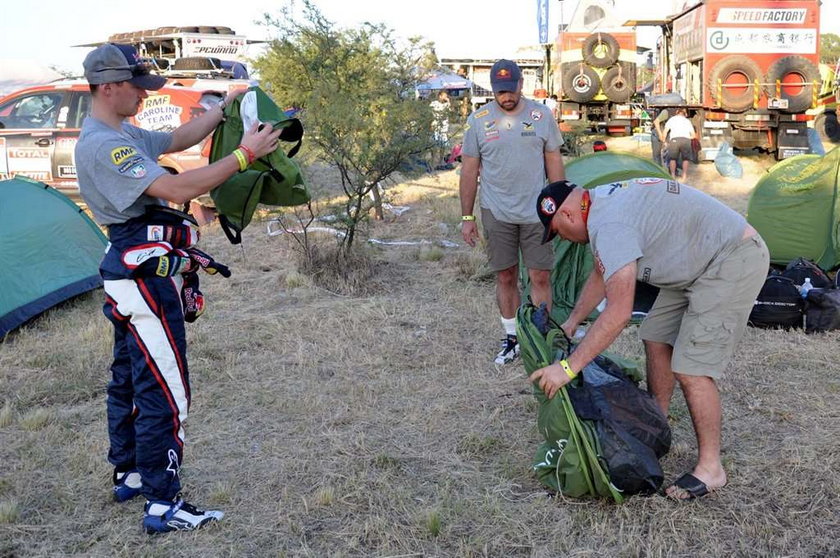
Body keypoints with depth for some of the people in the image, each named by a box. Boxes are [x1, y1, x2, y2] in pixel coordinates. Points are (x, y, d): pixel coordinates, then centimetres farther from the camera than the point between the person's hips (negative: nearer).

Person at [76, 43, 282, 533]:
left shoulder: (122, 135, 12)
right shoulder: (103, 145, -21)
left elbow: (178, 140, 22)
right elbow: (176, 189, -28)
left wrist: (222, 110, 9)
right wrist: (244, 155, -27)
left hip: (134, 274, 11)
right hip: (146, 277, -11)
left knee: (130, 379, 20)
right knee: (164, 391, -7)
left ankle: (129, 474, 34)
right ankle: (163, 506, 0)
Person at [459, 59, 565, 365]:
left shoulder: (542, 115, 0)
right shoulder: (478, 120, -1)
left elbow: (554, 162, 7)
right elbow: (469, 171, 3)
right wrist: (467, 217, 2)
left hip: (536, 212, 0)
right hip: (496, 214, 0)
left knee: (540, 278, 0)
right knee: (506, 278, 8)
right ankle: (511, 338, 21)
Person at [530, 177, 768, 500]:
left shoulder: (608, 226, -26)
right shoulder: (603, 199, 6)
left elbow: (619, 313, -32)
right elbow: (602, 273, 21)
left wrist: (568, 368, -29)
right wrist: (572, 322, 24)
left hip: (735, 262, -11)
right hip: (701, 265, 11)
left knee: (691, 369, -12)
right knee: (657, 339, 15)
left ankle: (710, 468, 1)